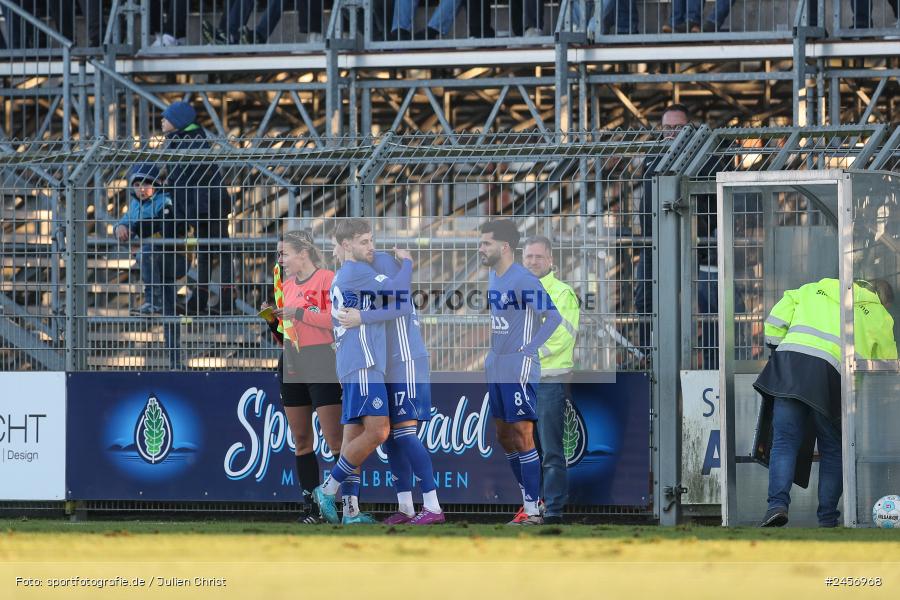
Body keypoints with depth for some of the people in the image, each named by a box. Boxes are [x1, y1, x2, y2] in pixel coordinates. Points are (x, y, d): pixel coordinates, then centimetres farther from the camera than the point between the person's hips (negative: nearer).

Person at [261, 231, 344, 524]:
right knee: (301, 441, 6)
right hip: (291, 368, 7)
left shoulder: (328, 279, -6)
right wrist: (273, 320, 2)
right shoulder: (286, 286, 15)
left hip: (322, 367, -7)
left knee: (335, 441, -10)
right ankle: (311, 507, 9)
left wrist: (298, 313, -18)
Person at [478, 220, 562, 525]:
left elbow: (554, 317, -20)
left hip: (519, 369, -9)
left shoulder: (524, 281, -17)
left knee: (522, 435, -7)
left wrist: (529, 348, -18)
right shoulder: (492, 277, 10)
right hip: (496, 368, 9)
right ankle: (532, 497, 24)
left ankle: (533, 510, -3)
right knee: (504, 434, 13)